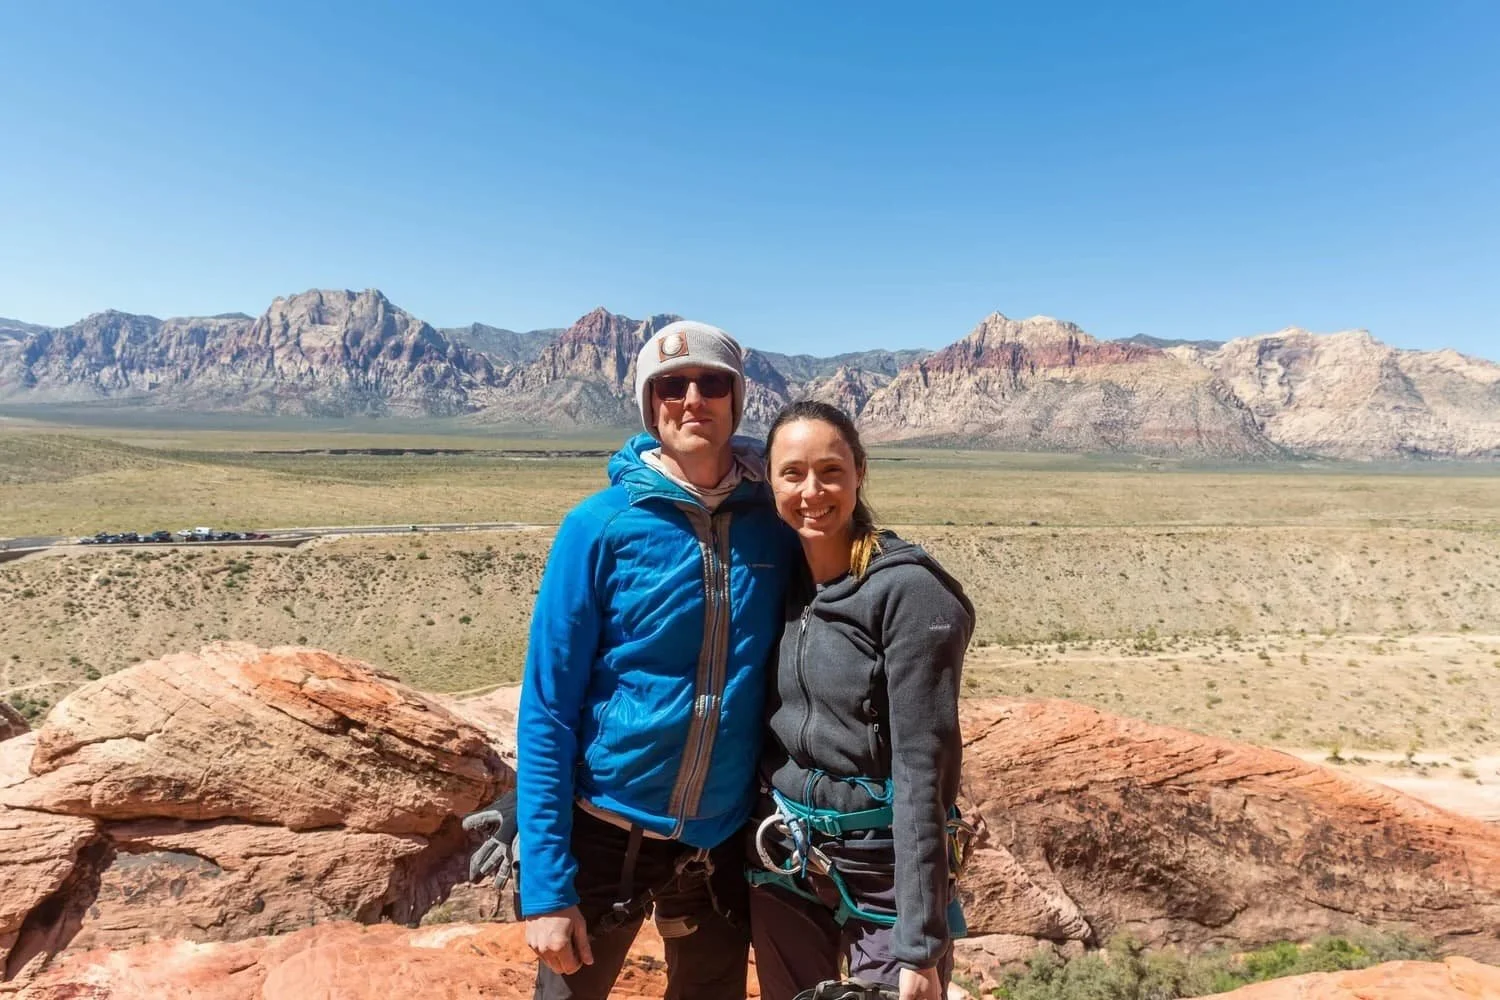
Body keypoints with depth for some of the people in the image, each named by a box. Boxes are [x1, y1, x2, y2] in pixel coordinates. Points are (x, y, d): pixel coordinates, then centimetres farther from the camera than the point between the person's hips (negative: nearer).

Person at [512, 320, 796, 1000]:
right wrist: (544, 883, -14)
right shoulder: (601, 525, -13)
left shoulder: (774, 525, -5)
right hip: (606, 832, -2)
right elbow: (546, 707, -12)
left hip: (723, 840, 3)